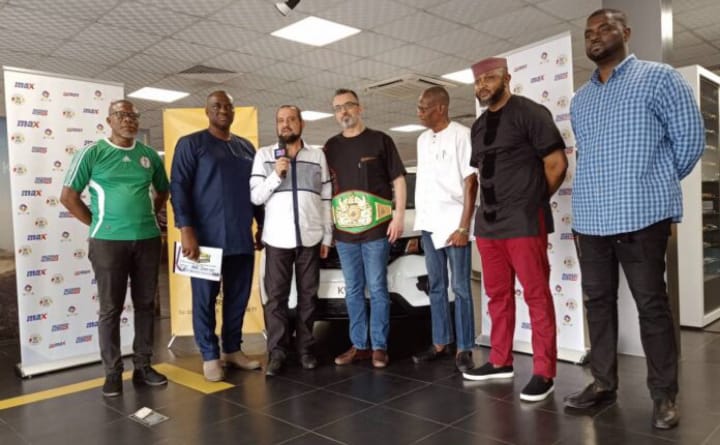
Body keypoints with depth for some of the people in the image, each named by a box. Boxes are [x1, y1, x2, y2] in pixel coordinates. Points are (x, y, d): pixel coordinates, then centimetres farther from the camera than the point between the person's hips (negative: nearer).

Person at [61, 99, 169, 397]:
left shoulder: (150, 155, 8)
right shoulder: (92, 153, -2)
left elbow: (162, 192, 21)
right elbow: (68, 196, -1)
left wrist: (148, 218, 10)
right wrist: (97, 224, -2)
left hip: (148, 239, 4)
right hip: (109, 242, -3)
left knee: (145, 304, 9)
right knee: (110, 308, 3)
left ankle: (142, 366, 21)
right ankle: (112, 372, 14)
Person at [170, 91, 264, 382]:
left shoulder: (246, 147, 16)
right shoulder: (191, 144, 0)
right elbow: (178, 187, -8)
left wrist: (261, 225, 15)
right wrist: (186, 229, -16)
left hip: (242, 237, 5)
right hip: (207, 237, -5)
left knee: (238, 297, 9)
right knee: (205, 298, 3)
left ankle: (232, 349, 23)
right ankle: (209, 356, 15)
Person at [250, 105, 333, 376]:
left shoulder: (318, 156, 10)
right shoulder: (264, 155, 6)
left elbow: (326, 199, 9)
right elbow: (255, 197, 1)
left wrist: (327, 236, 6)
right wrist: (275, 175, -14)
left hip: (311, 238, 1)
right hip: (277, 239, -1)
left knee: (308, 295, 7)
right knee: (276, 297, 1)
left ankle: (305, 348, 17)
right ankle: (277, 352, 8)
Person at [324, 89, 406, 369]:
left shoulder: (380, 140, 2)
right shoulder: (331, 146, 13)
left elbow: (398, 180, 2)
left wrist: (399, 216, -7)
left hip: (376, 228, -4)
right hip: (344, 231, 4)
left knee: (377, 289, 0)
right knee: (353, 291, 9)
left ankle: (379, 346, 10)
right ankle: (358, 345, 19)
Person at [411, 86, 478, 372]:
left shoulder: (461, 135, -7)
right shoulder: (422, 140, 14)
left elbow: (471, 183, -10)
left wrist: (463, 227, -14)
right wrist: (420, 221, 12)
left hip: (453, 223, -7)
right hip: (428, 223, 7)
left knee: (460, 288, -1)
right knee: (436, 287, 11)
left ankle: (464, 349, 8)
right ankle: (441, 343, 21)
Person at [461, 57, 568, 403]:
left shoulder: (529, 113, -5)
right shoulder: (479, 126, 17)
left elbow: (557, 163, -8)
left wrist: (534, 201, 2)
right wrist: (489, 208, 13)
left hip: (524, 221, -7)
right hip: (488, 221, 7)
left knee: (537, 296, -2)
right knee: (497, 295, 13)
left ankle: (543, 373, 7)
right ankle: (500, 362, 25)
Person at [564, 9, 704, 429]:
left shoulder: (658, 78, 1)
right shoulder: (579, 100, 17)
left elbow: (690, 138, 1)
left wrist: (659, 184, 11)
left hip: (642, 215, -5)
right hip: (589, 218, 6)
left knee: (652, 305, 1)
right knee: (598, 301, 10)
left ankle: (664, 394, 14)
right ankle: (604, 382, 22)